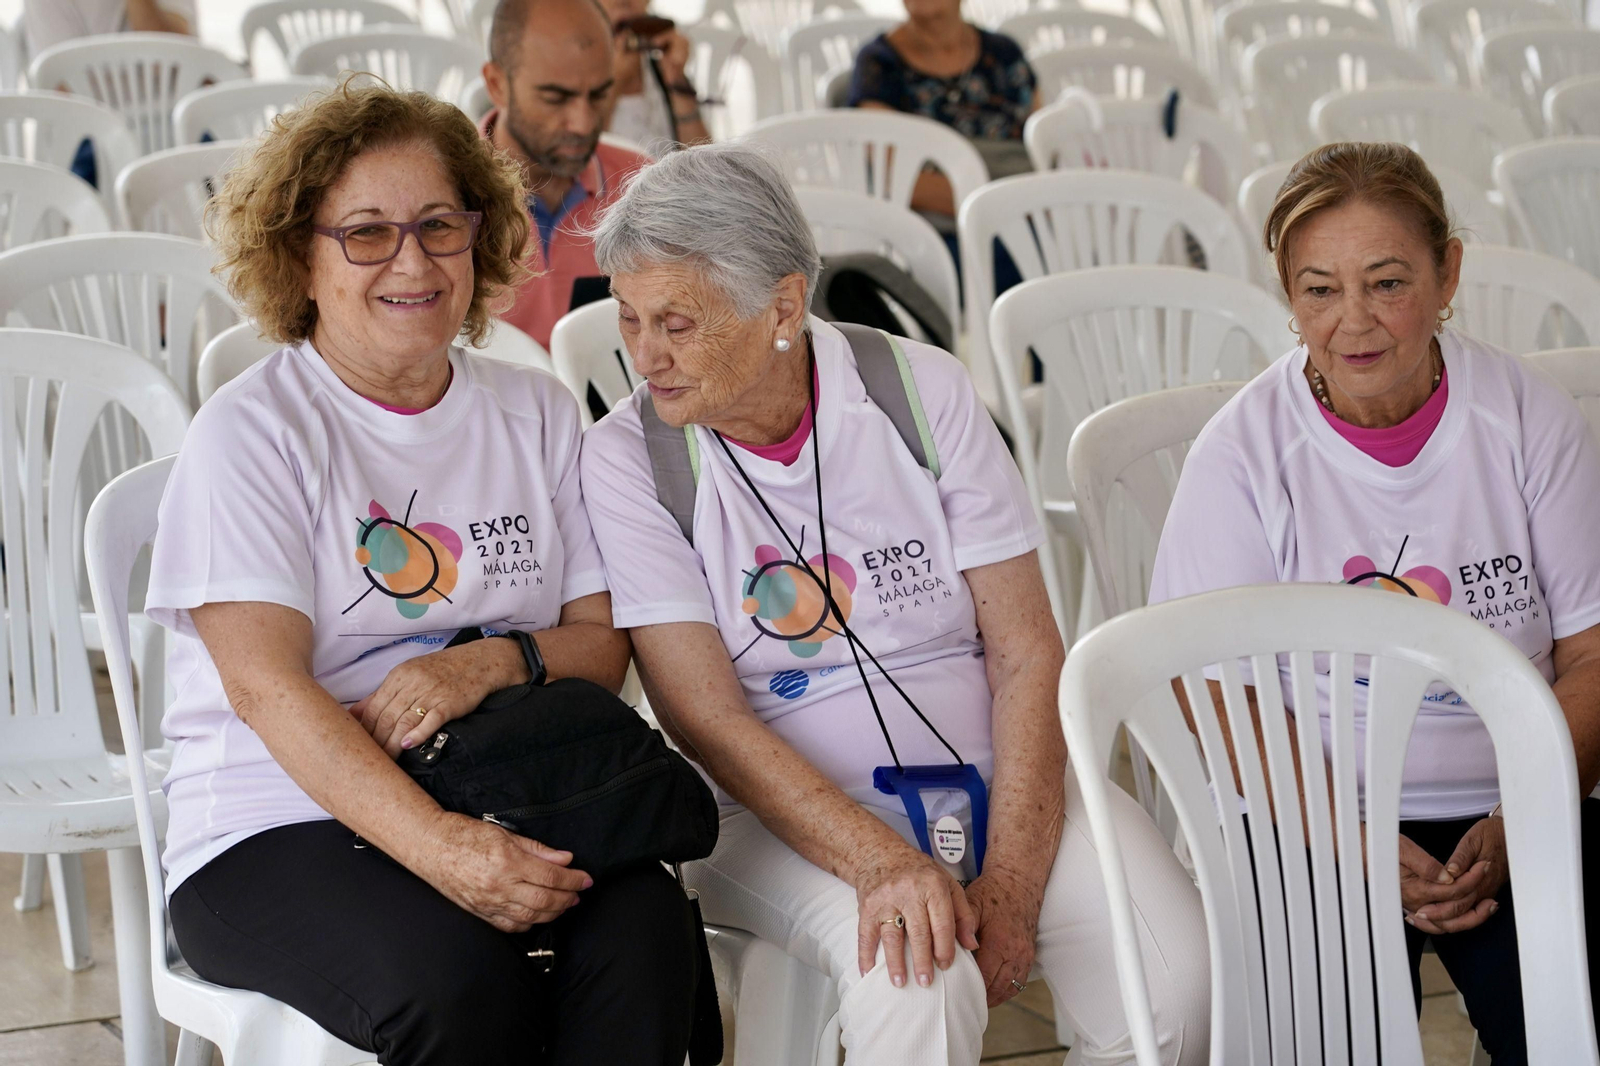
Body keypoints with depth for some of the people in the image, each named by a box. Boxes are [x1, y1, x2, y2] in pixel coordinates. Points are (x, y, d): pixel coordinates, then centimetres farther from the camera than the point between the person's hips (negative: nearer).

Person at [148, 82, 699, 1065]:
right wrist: (436, 845, -29)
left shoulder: (538, 416, 13)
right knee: (459, 972, -34)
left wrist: (493, 662, -14)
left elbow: (606, 644, 10)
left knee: (645, 924, -29)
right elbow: (266, 687, -14)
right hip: (280, 825, -4)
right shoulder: (251, 432, -3)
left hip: (510, 804, 4)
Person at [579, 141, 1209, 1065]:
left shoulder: (925, 392, -2)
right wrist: (883, 864, -26)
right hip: (781, 811, -2)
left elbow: (1029, 656, -3)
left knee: (1177, 973, -22)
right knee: (915, 980, -34)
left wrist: (1011, 882, -15)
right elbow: (707, 720, -12)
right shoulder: (627, 459, -5)